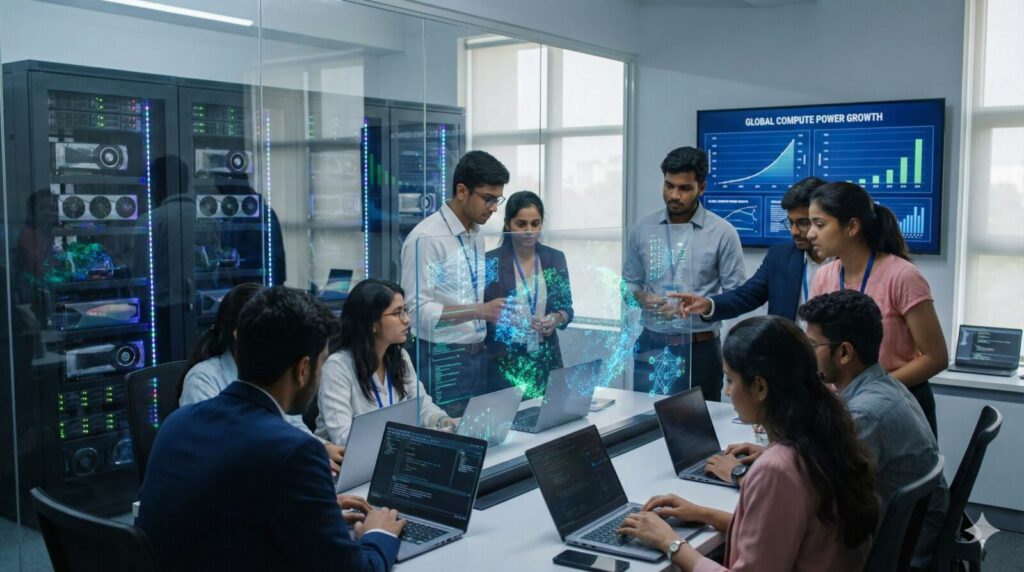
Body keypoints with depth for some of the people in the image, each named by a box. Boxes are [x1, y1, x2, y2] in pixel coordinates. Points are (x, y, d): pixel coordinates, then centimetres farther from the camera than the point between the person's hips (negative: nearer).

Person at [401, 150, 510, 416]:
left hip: (478, 355, 7)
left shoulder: (476, 235, 9)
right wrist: (478, 311, -27)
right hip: (443, 360, -7)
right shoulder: (426, 237, -15)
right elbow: (417, 310, -21)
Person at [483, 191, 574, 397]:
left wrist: (557, 318, -9)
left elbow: (567, 308, 11)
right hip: (504, 362, -3)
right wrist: (506, 320, -19)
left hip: (546, 359, 3)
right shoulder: (491, 261, -4)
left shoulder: (555, 259, 6)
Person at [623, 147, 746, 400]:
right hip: (651, 345, 2)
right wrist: (643, 298, -10)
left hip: (700, 348, -2)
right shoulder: (643, 229, 4)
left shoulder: (722, 232, -5)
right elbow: (629, 282, 12)